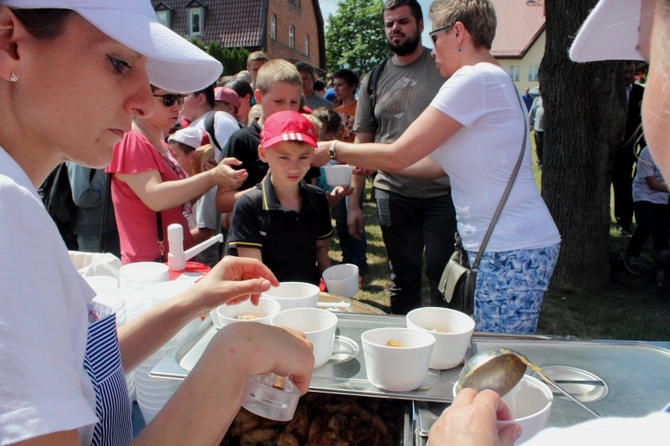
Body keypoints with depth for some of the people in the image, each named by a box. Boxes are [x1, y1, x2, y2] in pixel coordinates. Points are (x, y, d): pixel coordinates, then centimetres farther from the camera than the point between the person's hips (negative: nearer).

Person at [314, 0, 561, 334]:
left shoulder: (475, 79, -15)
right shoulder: (493, 80, 16)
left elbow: (397, 155, -15)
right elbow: (440, 163, 16)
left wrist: (334, 150, 0)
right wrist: (371, 163, 18)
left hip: (510, 251, -10)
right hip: (509, 246, 10)